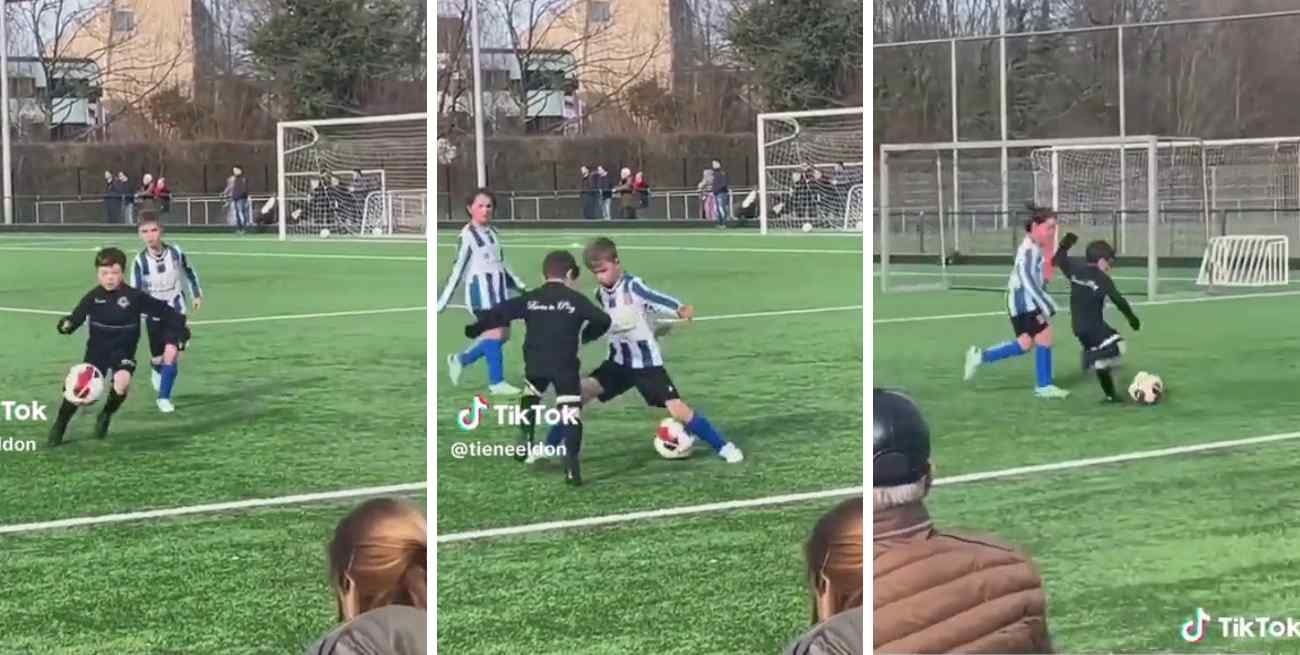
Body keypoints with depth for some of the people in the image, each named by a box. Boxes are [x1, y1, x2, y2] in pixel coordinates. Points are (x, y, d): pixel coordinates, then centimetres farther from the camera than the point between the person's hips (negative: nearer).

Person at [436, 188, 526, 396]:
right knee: (495, 333, -12)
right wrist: (443, 301, -12)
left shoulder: (493, 232, 15)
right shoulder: (467, 235, -7)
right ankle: (496, 382, -3)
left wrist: (520, 285, 26)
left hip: (499, 288, 8)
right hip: (480, 288, -8)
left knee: (504, 335, 7)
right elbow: (458, 268, -9)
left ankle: (461, 359, 22)